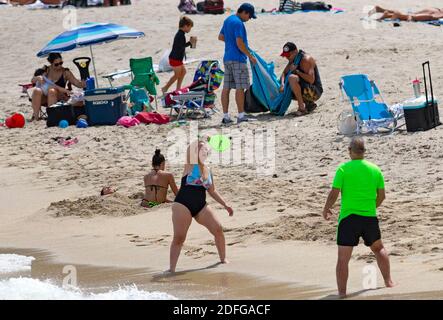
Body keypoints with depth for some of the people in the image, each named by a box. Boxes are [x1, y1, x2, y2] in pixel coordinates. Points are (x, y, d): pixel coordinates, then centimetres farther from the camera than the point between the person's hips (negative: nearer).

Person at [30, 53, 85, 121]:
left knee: (52, 90, -35)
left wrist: (85, 83, -21)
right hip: (44, 98, 2)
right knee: (37, 90, -30)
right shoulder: (46, 70, 9)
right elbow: (33, 80, 8)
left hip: (59, 96, -2)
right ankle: (35, 116, -38)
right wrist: (38, 78, -15)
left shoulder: (65, 72, 4)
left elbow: (78, 83, 0)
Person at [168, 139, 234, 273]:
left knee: (218, 229, -3)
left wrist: (225, 204, 18)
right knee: (179, 237, -9)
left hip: (200, 206, 6)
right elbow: (191, 151, -19)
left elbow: (212, 191, 22)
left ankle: (223, 259, 16)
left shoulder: (208, 171, 14)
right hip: (183, 204, -6)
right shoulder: (190, 165, -2)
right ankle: (171, 268, -4)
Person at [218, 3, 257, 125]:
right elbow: (240, 43, -20)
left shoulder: (227, 20, 15)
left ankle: (226, 116, 6)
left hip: (227, 59, 9)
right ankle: (241, 115, -3)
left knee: (226, 87, 6)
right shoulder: (238, 23, -14)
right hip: (238, 59, -9)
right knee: (240, 87, -4)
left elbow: (220, 37, 26)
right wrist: (250, 56, -13)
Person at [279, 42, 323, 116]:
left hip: (315, 92, -9)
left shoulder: (306, 59, -19)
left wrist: (296, 71, -24)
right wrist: (282, 84, -10)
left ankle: (302, 107, -24)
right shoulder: (293, 60, 9)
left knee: (292, 78, -28)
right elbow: (284, 73, 11)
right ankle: (309, 104, 12)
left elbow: (311, 80, -28)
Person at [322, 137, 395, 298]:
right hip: (370, 217, 4)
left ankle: (342, 293, -4)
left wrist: (326, 210, 8)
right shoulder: (375, 170, 4)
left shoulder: (343, 169, -7)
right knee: (379, 249, 26)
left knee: (343, 258, -1)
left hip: (348, 218, -4)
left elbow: (334, 194, -9)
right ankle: (388, 282, 27)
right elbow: (381, 196, 9)